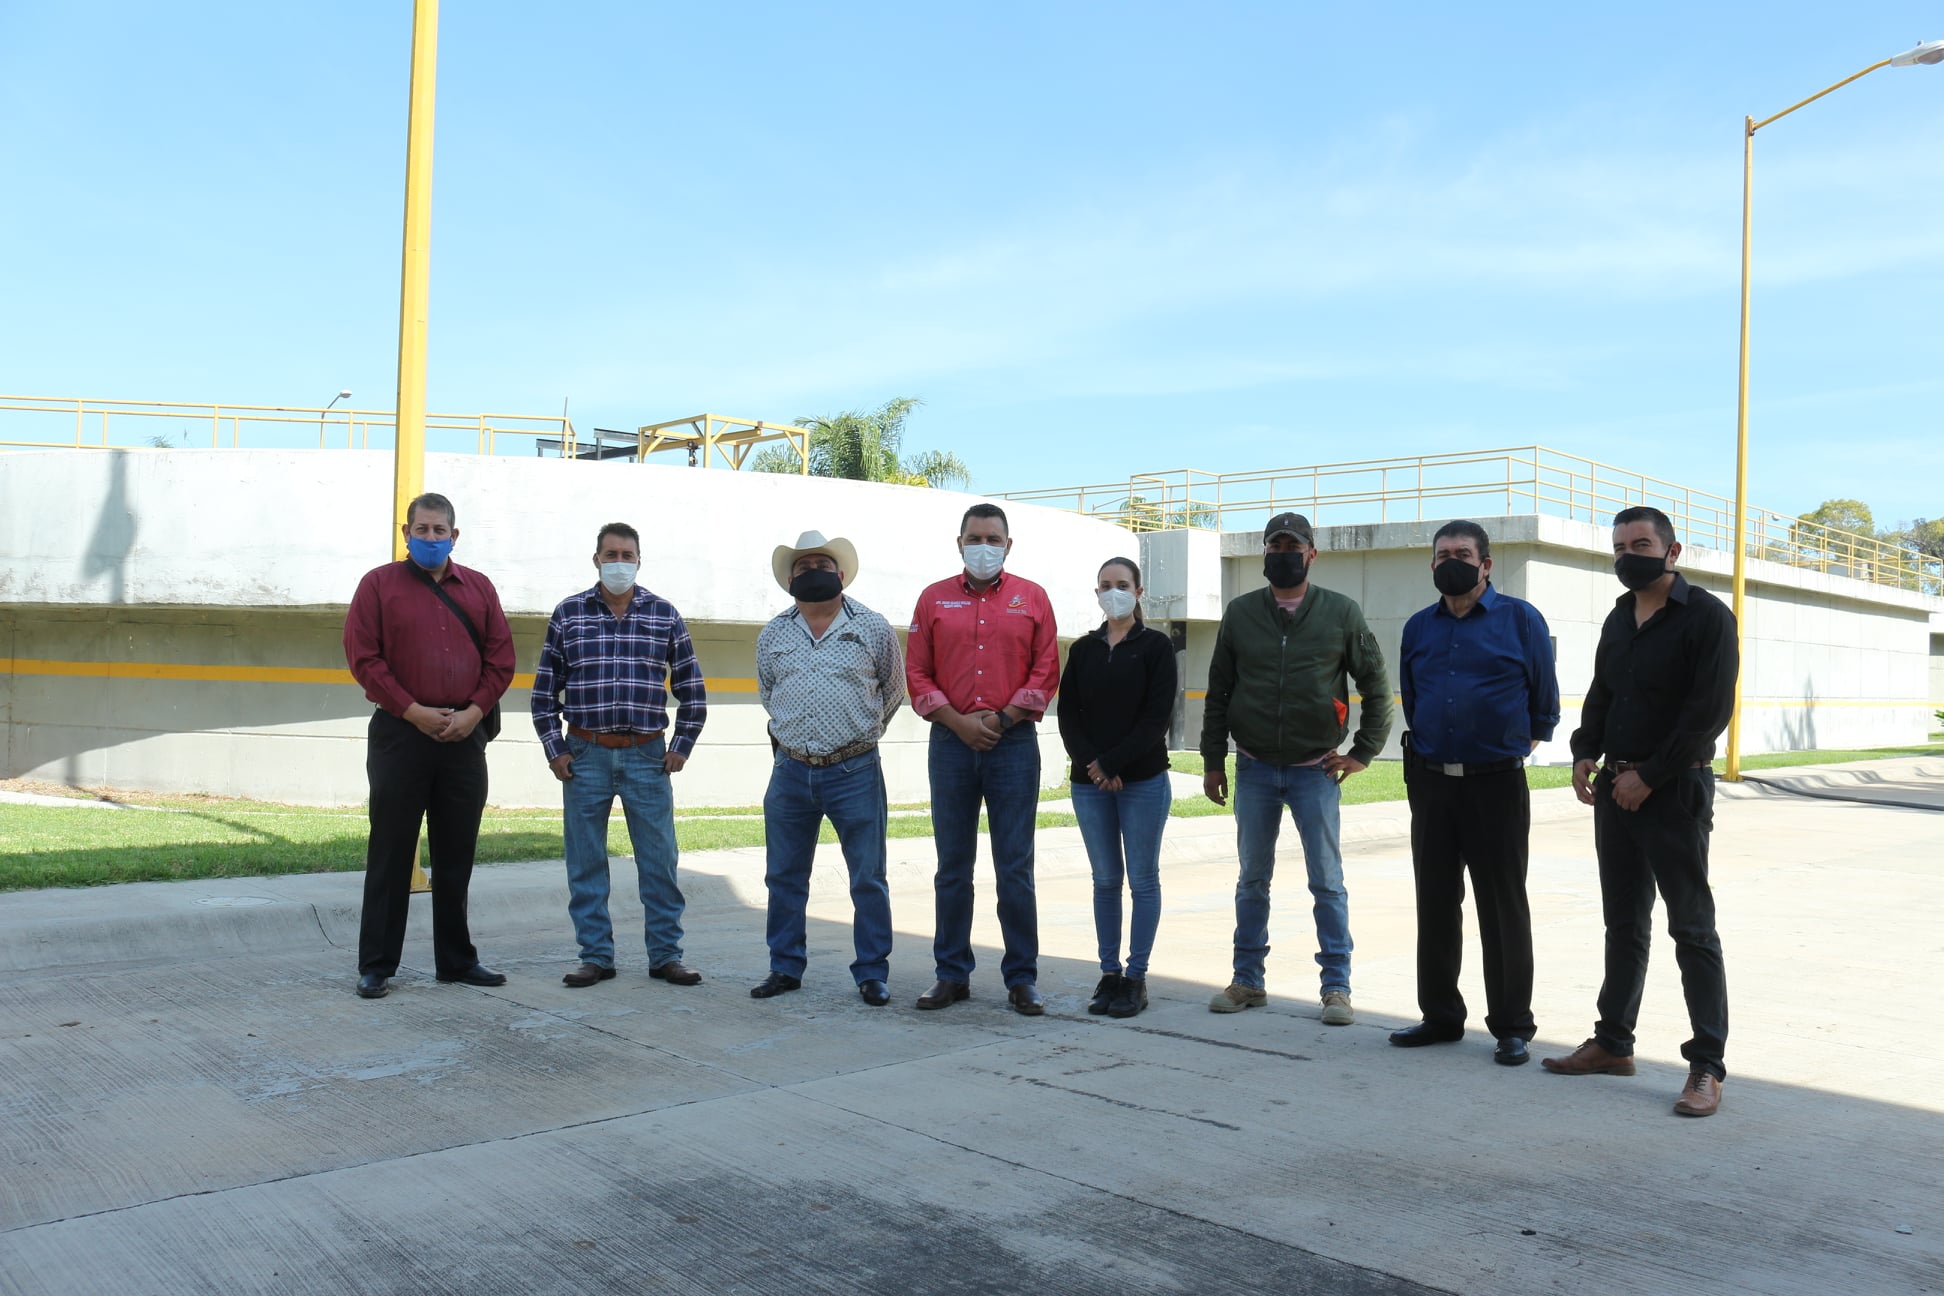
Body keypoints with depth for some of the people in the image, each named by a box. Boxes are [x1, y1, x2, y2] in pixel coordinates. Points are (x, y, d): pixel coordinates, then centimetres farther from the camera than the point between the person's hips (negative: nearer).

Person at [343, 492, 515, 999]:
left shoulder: (479, 587, 11)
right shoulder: (379, 584, 3)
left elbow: (501, 657, 8)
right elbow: (363, 656, -5)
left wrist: (474, 711, -5)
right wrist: (412, 710, -12)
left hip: (465, 736, 3)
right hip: (400, 732, -3)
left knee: (457, 856, 10)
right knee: (390, 854, 2)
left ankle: (456, 959, 20)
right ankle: (376, 965, 10)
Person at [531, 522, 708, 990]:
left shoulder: (665, 615, 5)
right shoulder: (568, 613, 5)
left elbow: (692, 688, 9)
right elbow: (544, 688, 7)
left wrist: (682, 747, 3)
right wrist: (554, 749, 1)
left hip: (647, 757, 0)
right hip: (585, 756, 0)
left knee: (660, 860, 3)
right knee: (585, 863, 5)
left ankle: (665, 955, 13)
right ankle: (595, 956, 16)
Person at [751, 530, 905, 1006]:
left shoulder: (873, 629, 0)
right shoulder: (772, 636, 8)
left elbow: (892, 694, 12)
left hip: (855, 773, -3)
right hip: (790, 771, 3)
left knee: (868, 879, 2)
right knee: (784, 877, 10)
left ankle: (872, 974, 13)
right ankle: (785, 968, 23)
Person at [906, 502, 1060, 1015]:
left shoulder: (1031, 598, 7)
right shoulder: (934, 599, 9)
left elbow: (1046, 672, 4)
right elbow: (917, 674, 5)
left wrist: (1002, 719, -7)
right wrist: (959, 722, -7)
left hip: (1014, 743, -1)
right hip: (951, 743, 1)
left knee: (1015, 870, 1)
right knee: (952, 867, 7)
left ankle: (1022, 978, 9)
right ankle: (952, 974, 16)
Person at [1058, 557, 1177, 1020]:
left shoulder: (1155, 646, 0)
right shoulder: (1082, 650, 10)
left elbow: (1157, 716, -8)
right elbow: (1068, 715, 4)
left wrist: (1112, 763, -14)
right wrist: (1091, 765, -11)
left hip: (1143, 780, -3)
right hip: (1089, 783, 3)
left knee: (1143, 879, 2)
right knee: (1105, 880, 8)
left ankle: (1136, 976, 9)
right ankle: (1109, 973, 15)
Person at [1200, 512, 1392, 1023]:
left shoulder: (1341, 613, -1)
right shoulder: (1240, 613, 5)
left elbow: (1376, 684, 6)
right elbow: (1218, 691, 8)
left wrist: (1364, 751, 1)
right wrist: (1212, 760, 6)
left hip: (1316, 770, -2)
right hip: (1254, 770, 2)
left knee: (1327, 881, 1)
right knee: (1253, 879, 10)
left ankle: (1337, 986, 11)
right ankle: (1248, 981, 21)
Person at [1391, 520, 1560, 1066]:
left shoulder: (1520, 619, -2)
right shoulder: (1418, 627, 10)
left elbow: (1544, 698, 5)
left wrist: (1525, 741, 10)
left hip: (1495, 782, -4)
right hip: (1430, 781, 5)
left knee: (1503, 907, 1)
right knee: (1435, 903, 10)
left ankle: (1512, 1028, 11)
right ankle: (1440, 1015, 21)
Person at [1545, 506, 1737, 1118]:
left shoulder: (1707, 617, -9)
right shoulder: (1620, 618, 14)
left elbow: (1711, 710, -15)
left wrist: (1649, 776, -15)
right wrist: (1586, 753, 3)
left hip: (1674, 792, -7)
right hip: (1616, 788, 7)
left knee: (1692, 929, -4)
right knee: (1623, 924, 14)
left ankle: (1707, 1067, 2)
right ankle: (1612, 1043, 23)